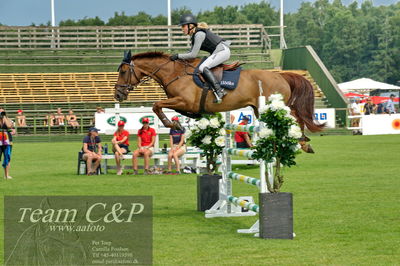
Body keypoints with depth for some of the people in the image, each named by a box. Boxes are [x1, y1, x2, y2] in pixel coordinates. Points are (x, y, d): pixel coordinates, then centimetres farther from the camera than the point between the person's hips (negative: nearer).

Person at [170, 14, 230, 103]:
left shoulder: (199, 34, -18)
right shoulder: (195, 34, 12)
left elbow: (193, 55, -20)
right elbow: (192, 52, 20)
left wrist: (178, 56, -12)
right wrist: (179, 57, 8)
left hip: (222, 51, -11)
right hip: (218, 52, 11)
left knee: (203, 67, -22)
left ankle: (219, 90, -31)